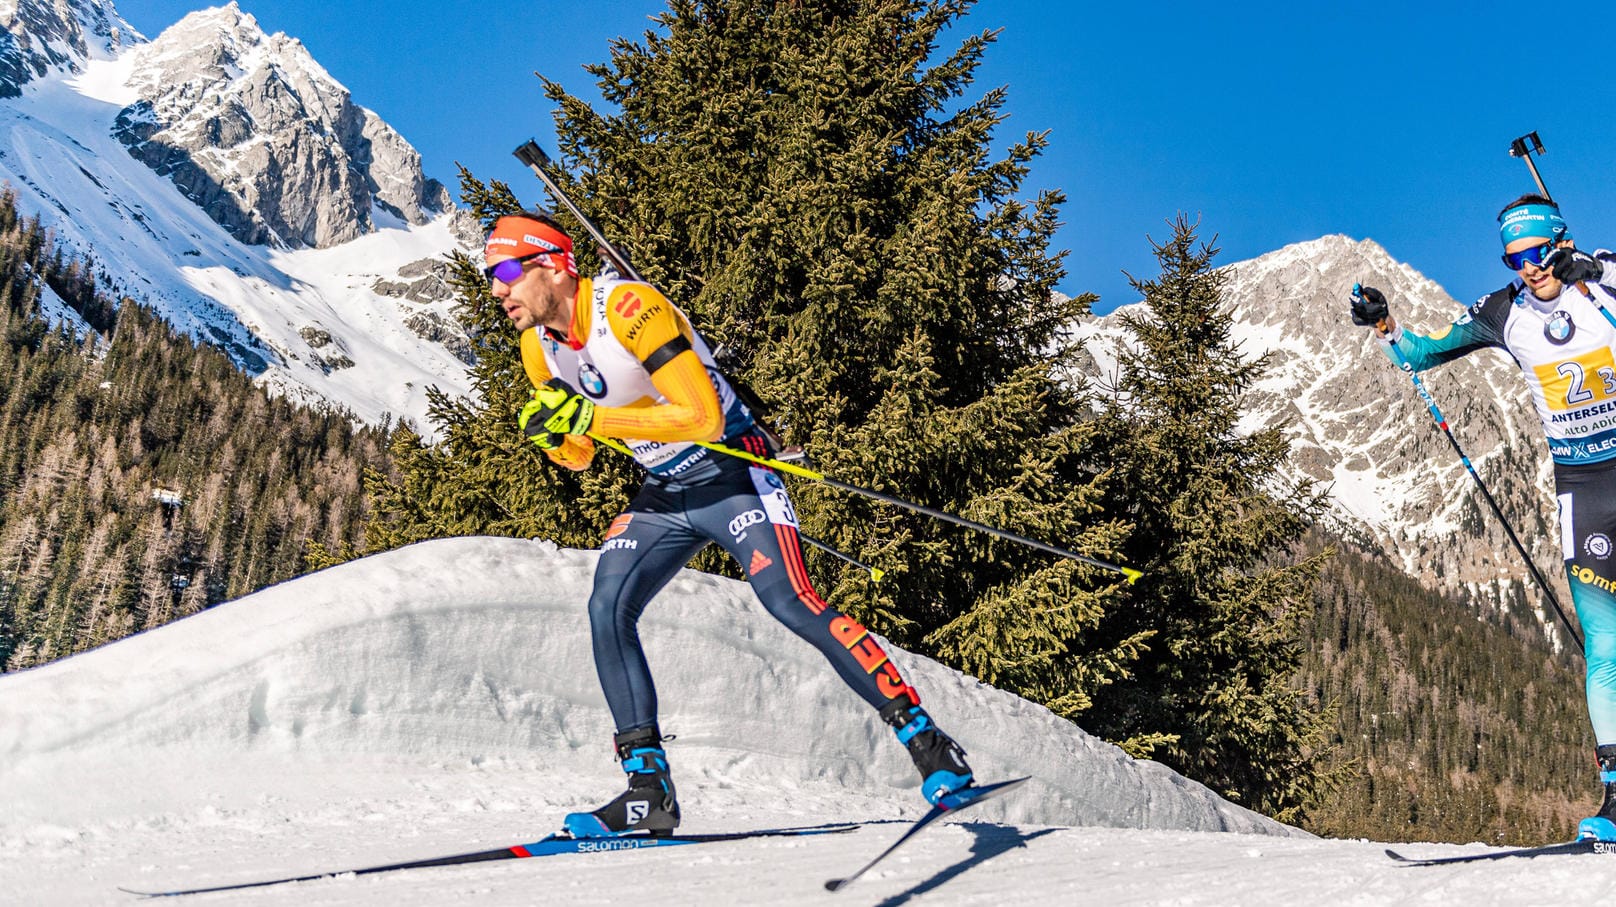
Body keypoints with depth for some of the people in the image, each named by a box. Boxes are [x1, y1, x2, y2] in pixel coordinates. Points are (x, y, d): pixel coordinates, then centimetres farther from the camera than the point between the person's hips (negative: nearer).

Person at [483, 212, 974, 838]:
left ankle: (927, 741, -10)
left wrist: (589, 416, -30)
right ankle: (649, 791, -6)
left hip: (731, 474, -7)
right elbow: (578, 459, 12)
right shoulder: (539, 347, 3)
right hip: (661, 495, 7)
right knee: (607, 609, -12)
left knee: (791, 603, -20)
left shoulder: (628, 307, -22)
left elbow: (703, 417, -29)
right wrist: (554, 433, -12)